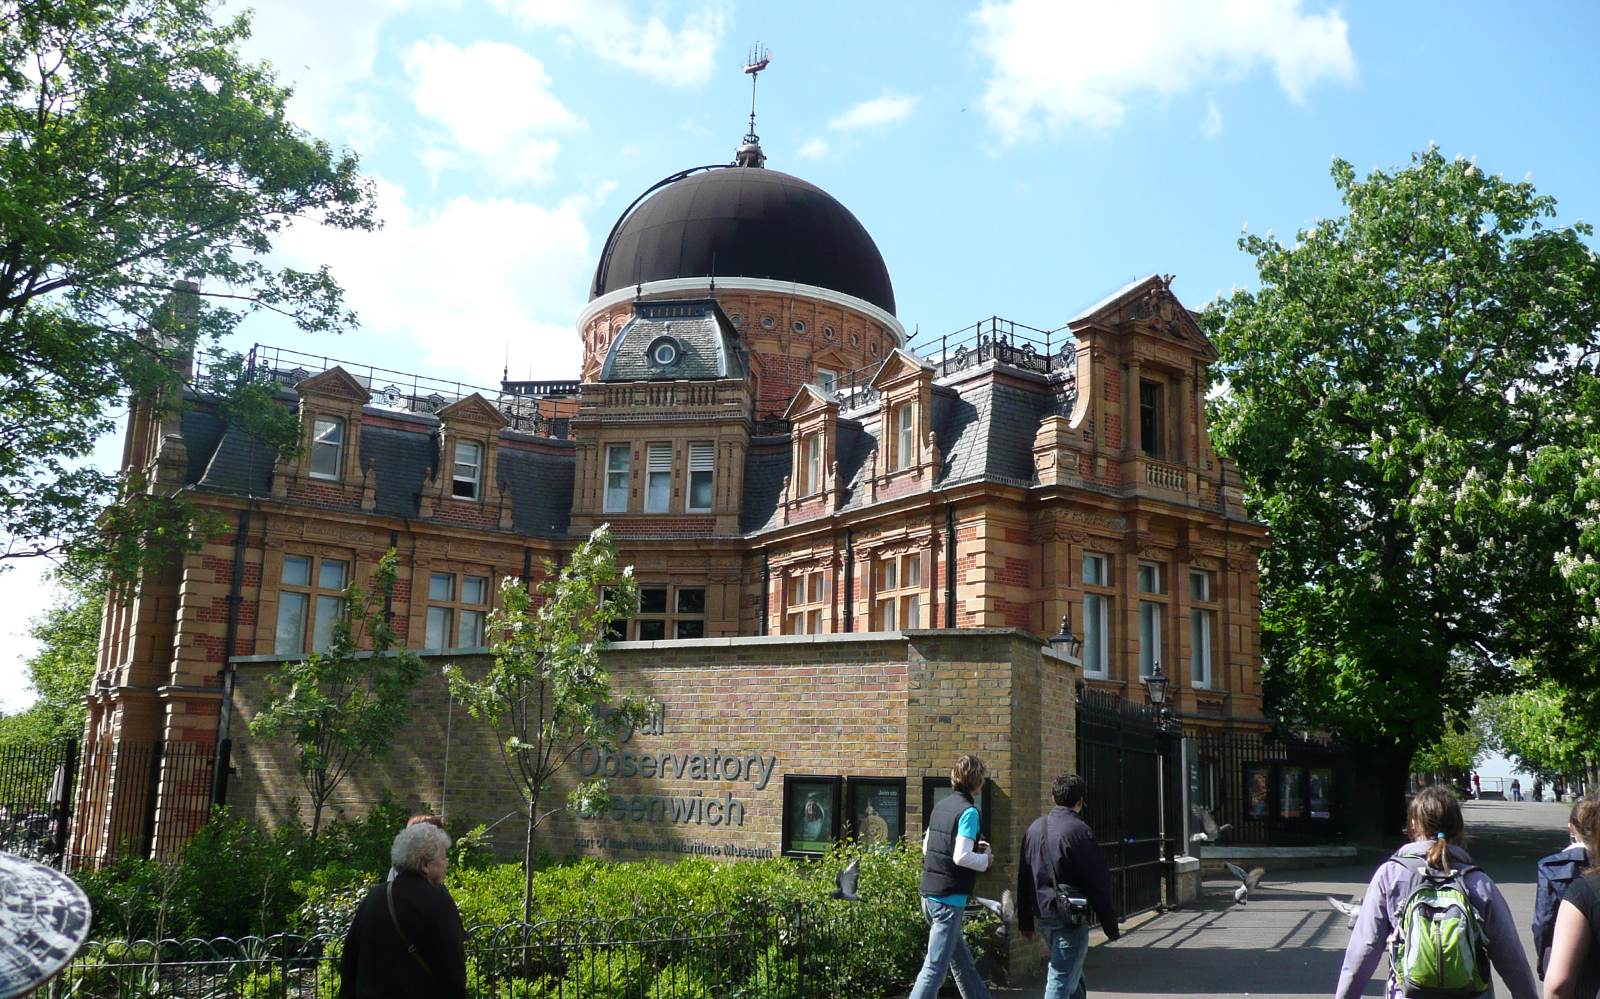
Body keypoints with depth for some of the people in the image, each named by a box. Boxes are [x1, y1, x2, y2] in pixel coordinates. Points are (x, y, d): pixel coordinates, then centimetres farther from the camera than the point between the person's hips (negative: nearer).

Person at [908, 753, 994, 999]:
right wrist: (985, 859, -2)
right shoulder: (968, 811, -14)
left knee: (963, 962, 21)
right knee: (934, 968, -6)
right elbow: (961, 857, -21)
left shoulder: (940, 806, 10)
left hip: (929, 896, 8)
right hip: (949, 899, -8)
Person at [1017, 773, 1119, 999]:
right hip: (1069, 918, -7)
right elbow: (1097, 881, -12)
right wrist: (1111, 926, -4)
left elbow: (1023, 878, 12)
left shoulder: (1035, 827, 8)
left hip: (1041, 915, 7)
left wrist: (1025, 921, 18)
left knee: (1073, 972, 23)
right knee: (1061, 980, -5)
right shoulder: (1079, 830, -13)